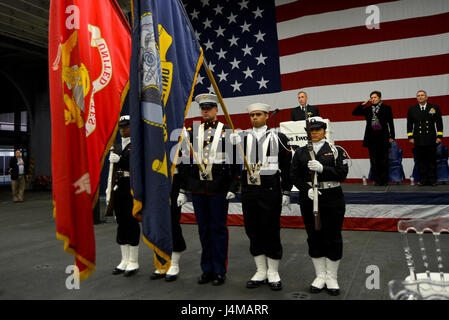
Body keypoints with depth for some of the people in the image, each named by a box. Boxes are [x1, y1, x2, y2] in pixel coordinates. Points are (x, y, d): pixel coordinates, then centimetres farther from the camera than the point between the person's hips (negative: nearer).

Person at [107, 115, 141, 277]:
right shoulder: (117, 147, 17)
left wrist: (120, 160, -17)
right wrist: (110, 187, 13)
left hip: (132, 186, -7)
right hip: (119, 187, 7)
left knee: (132, 222, -3)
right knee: (121, 222, 10)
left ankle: (133, 262, 8)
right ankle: (125, 260, 20)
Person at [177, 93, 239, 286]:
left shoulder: (227, 132, 0)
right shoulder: (193, 133, 11)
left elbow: (235, 162, -3)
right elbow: (186, 163, 12)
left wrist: (233, 188, -11)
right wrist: (183, 190, 9)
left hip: (219, 189, -4)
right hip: (197, 189, 4)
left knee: (218, 229, 3)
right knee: (203, 229, 11)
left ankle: (220, 271, 15)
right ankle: (207, 270, 23)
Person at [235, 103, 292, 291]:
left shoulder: (278, 138, 1)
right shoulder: (242, 138, 8)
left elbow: (287, 167, 1)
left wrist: (286, 192, -2)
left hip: (270, 191, -3)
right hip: (248, 192, 3)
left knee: (271, 232, 2)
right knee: (253, 232, 9)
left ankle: (273, 273, 18)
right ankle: (261, 272, 23)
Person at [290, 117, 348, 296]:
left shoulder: (336, 151, 3)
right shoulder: (300, 153, 7)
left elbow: (342, 174, -7)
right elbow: (294, 176, 1)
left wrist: (322, 168, -22)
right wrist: (307, 189, -15)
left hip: (332, 201, -1)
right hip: (309, 201, 2)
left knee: (333, 238, 3)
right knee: (314, 238, 8)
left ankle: (332, 278, 18)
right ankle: (320, 276, 23)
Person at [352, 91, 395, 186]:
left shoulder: (386, 108, 6)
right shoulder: (367, 109, 12)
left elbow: (390, 123, 5)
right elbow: (354, 113, 11)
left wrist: (391, 136, -1)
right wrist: (363, 104, 3)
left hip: (383, 137, -2)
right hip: (371, 137, 3)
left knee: (384, 160, 0)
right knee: (374, 160, 4)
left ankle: (384, 180, 9)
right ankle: (377, 180, 11)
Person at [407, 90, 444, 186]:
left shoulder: (434, 108, 8)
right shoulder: (412, 109, 10)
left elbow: (439, 123, 8)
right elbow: (409, 124, 11)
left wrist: (439, 136, 1)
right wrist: (410, 137, 3)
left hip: (431, 140, 0)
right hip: (418, 140, 1)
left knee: (432, 160, 2)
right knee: (420, 161, 1)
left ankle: (432, 180, 10)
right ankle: (423, 180, 7)